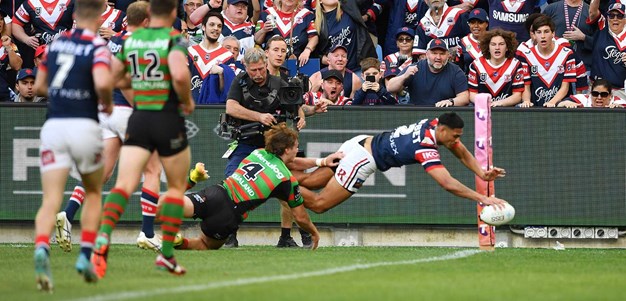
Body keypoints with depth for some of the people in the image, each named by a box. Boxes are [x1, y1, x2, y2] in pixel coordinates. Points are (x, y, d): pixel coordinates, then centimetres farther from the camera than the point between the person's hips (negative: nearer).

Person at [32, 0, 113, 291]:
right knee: (93, 192, 21)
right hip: (84, 125, -3)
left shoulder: (57, 43, 12)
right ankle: (85, 255, 11)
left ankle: (41, 249, -33)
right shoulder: (98, 47, -4)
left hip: (53, 125, 3)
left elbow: (39, 85, 19)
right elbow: (102, 82, -22)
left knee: (50, 201, -6)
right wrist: (106, 103, -1)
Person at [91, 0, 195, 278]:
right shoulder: (175, 39, -10)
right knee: (177, 187, 16)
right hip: (169, 120, -3)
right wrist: (187, 101, -8)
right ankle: (166, 254, 12)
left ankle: (103, 239, -32)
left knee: (124, 184, -7)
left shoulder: (130, 39, 6)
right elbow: (180, 75, -27)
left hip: (138, 119, 3)